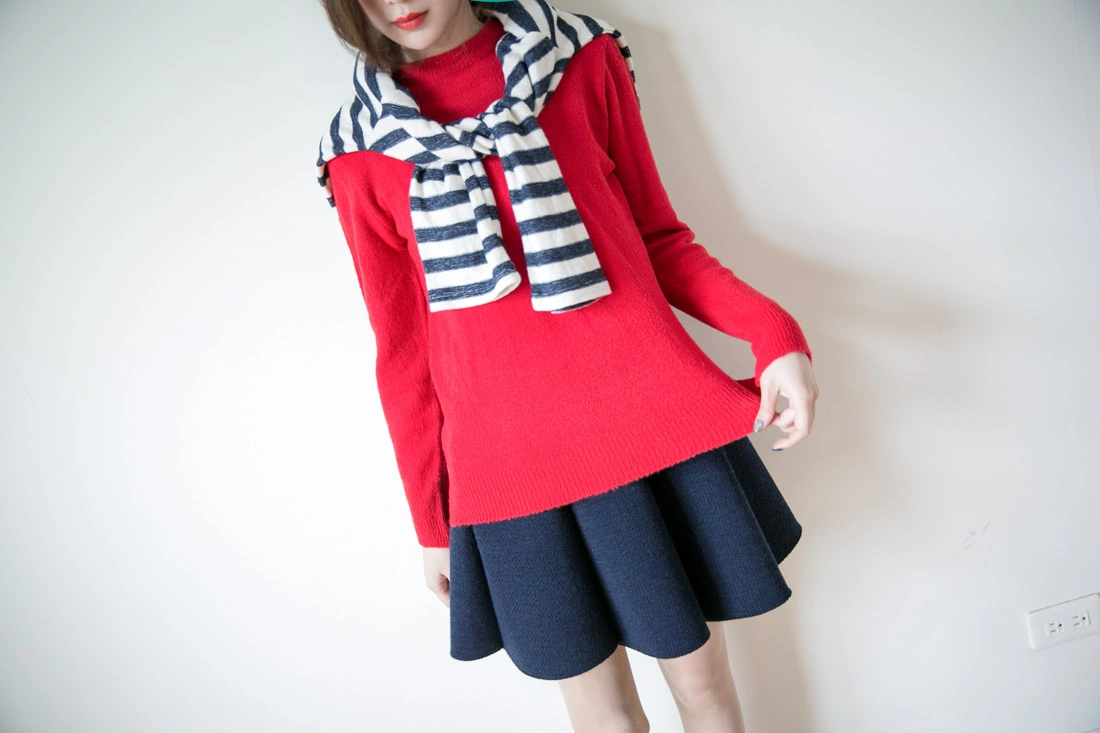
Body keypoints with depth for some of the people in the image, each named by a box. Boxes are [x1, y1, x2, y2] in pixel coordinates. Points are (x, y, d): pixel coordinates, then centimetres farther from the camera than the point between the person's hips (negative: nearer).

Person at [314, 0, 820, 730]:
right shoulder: (362, 154, 4)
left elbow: (658, 236, 8)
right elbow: (403, 350, 7)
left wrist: (773, 332, -9)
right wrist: (431, 521, 10)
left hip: (649, 419, 1)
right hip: (511, 468, 0)